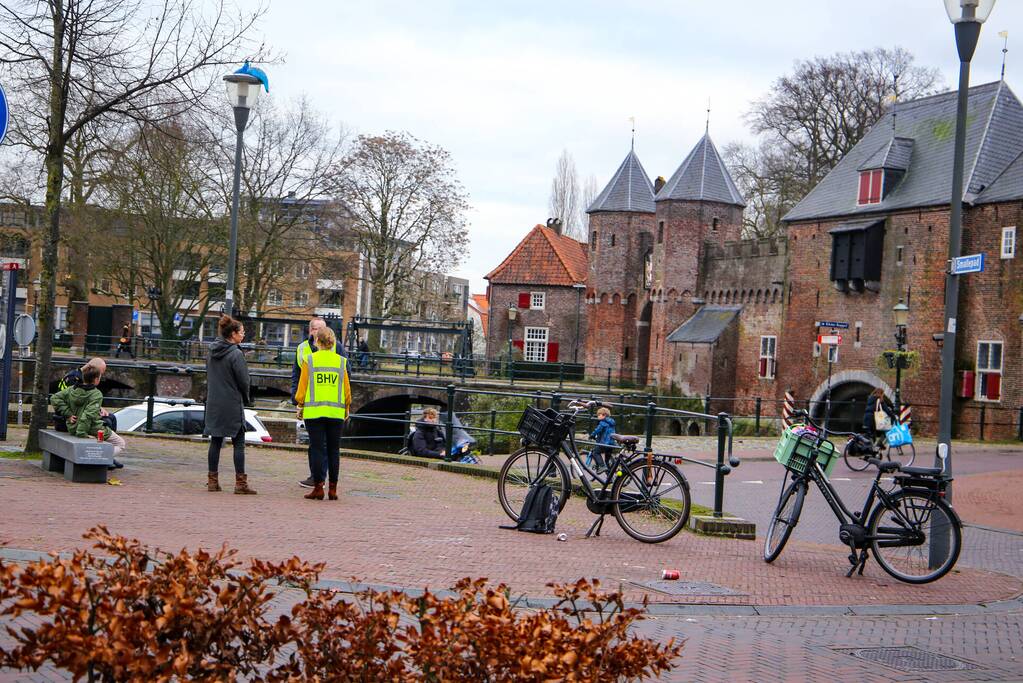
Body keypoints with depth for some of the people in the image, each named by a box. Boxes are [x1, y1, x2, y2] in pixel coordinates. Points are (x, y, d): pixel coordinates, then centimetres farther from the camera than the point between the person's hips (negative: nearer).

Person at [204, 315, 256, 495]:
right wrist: (245, 398, 6)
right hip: (232, 405, -7)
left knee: (215, 441, 10)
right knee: (238, 443, -1)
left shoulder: (213, 352, 7)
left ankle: (212, 480, 12)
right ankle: (240, 482, -3)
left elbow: (209, 377, 13)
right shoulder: (236, 354, -14)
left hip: (213, 404, 7)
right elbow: (243, 380, -12)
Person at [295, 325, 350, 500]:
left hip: (313, 411, -2)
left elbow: (302, 387, 0)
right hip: (336, 412, 2)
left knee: (317, 449, 2)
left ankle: (318, 487, -1)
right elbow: (347, 389, 7)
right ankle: (333, 489, 8)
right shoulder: (341, 361, 3)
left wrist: (300, 406, 12)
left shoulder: (309, 360, -2)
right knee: (333, 450, 8)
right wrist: (347, 408, 18)